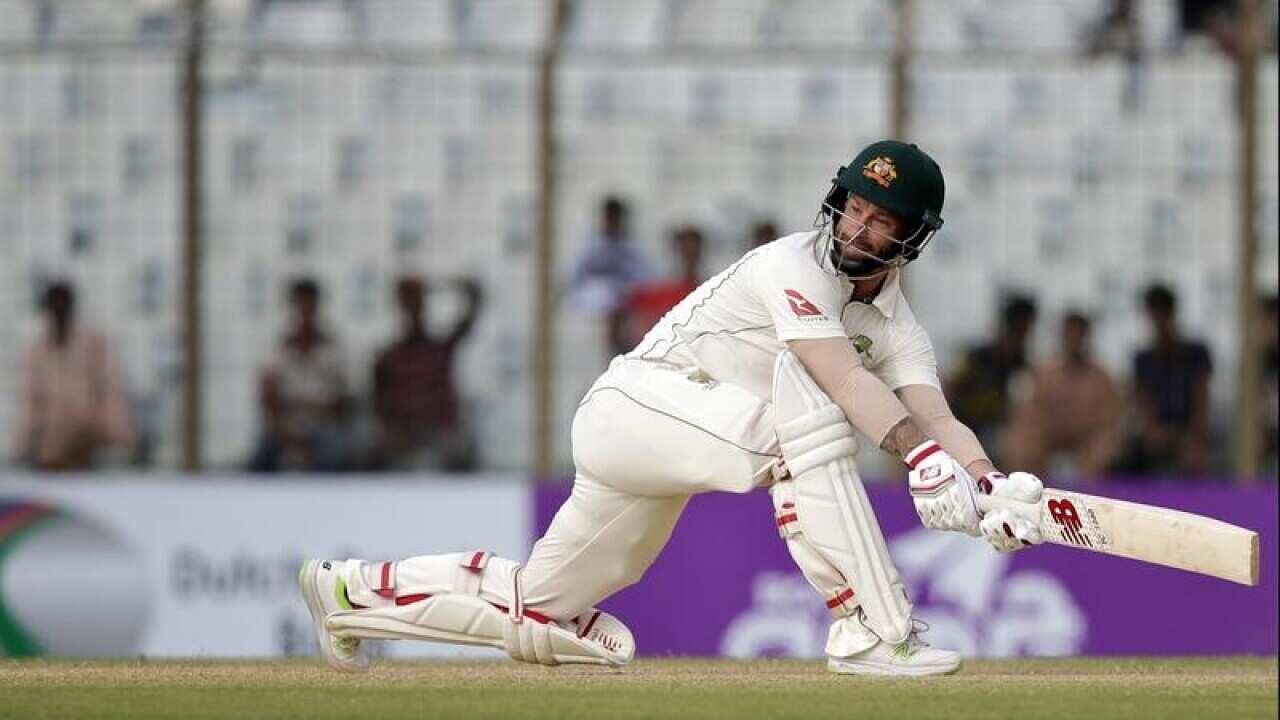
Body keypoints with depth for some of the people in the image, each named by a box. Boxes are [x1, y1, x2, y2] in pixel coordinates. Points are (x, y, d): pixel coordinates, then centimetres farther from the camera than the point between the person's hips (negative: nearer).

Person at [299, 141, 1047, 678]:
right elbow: (843, 378, -35)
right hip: (633, 405, -8)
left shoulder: (896, 323, 4)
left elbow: (936, 416, -12)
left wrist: (997, 488, -31)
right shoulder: (794, 266, -19)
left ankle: (354, 590, 33)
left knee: (539, 606, 15)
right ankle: (872, 630, -35)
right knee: (801, 406, -32)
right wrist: (925, 458, -47)